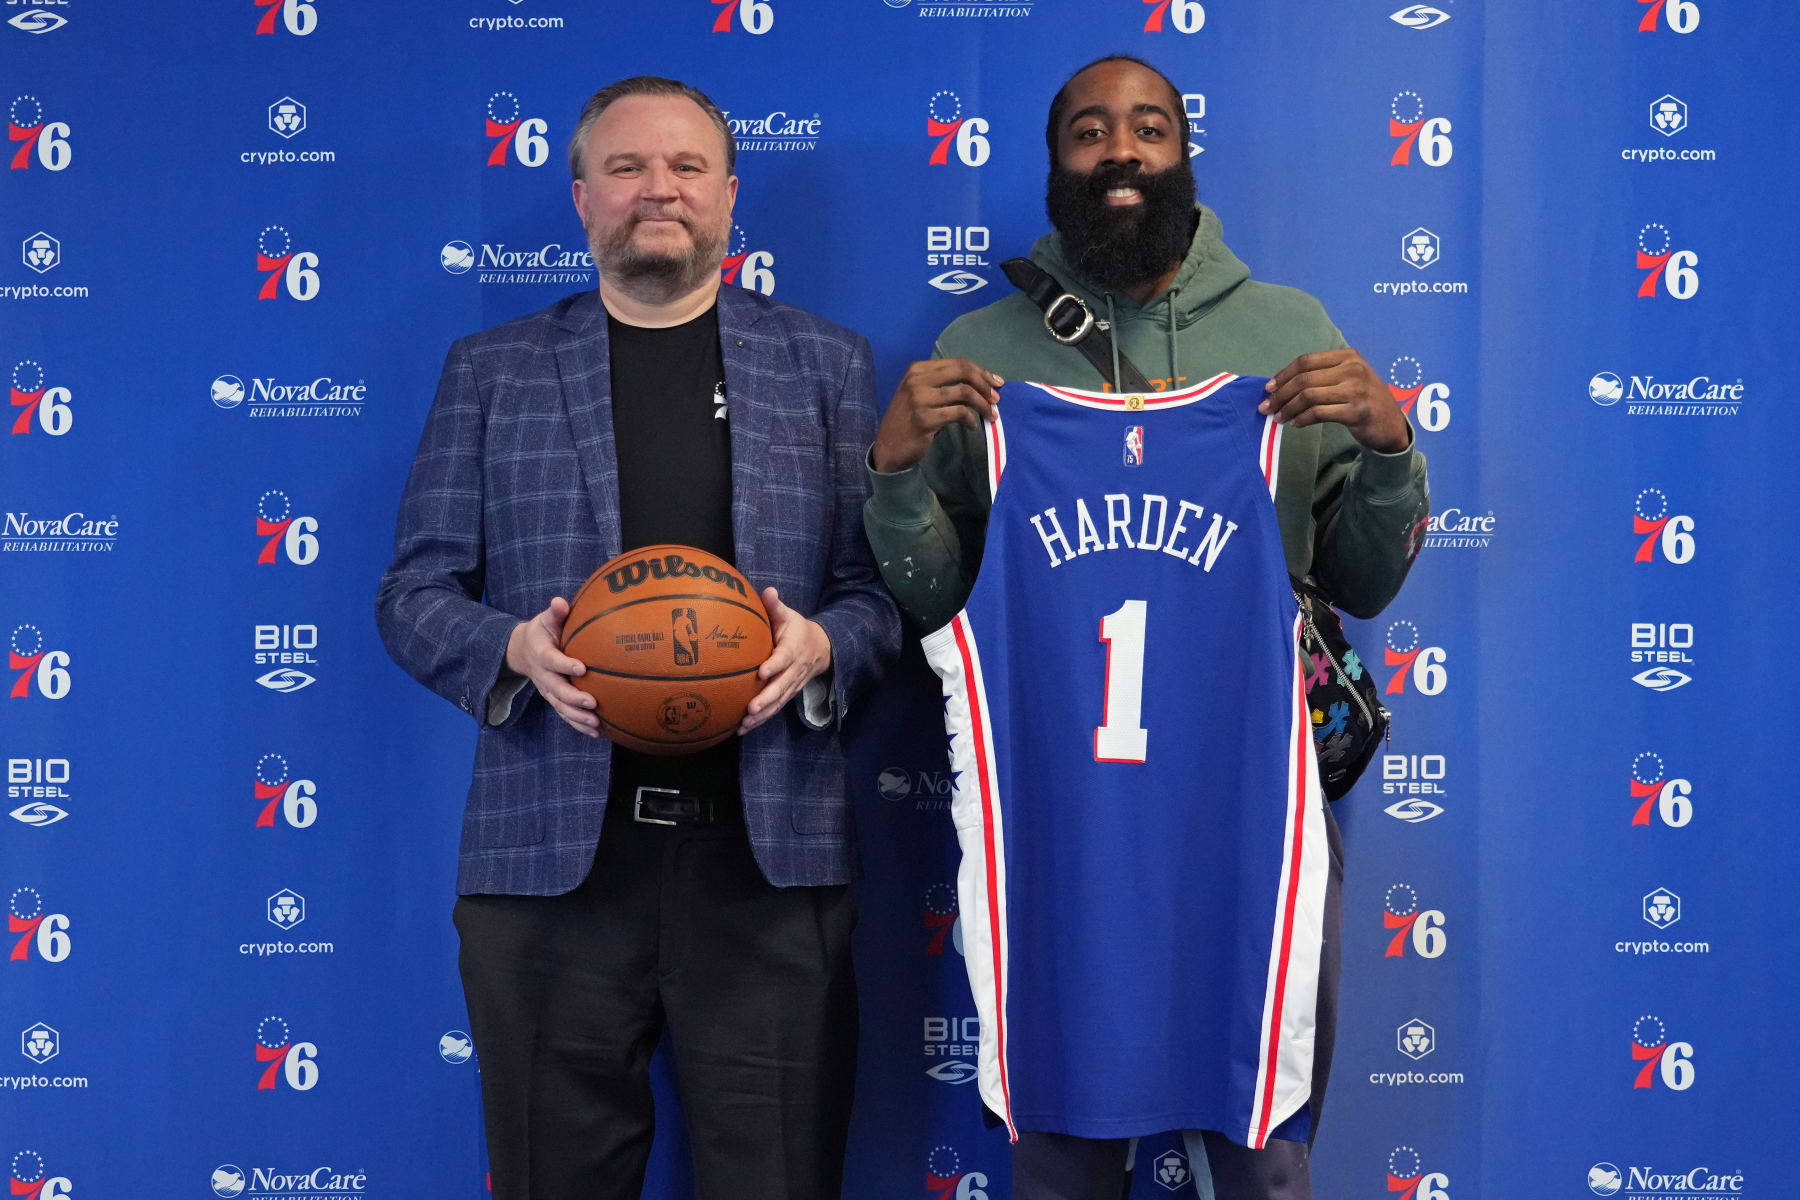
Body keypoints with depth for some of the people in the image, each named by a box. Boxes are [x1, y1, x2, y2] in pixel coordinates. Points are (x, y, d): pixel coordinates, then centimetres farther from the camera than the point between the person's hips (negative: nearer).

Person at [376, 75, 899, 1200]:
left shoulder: (827, 366, 12)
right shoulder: (492, 370, 11)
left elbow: (887, 588, 9)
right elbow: (414, 592, 9)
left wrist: (822, 648, -12)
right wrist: (514, 650, -11)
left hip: (765, 855, 0)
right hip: (552, 855, 0)